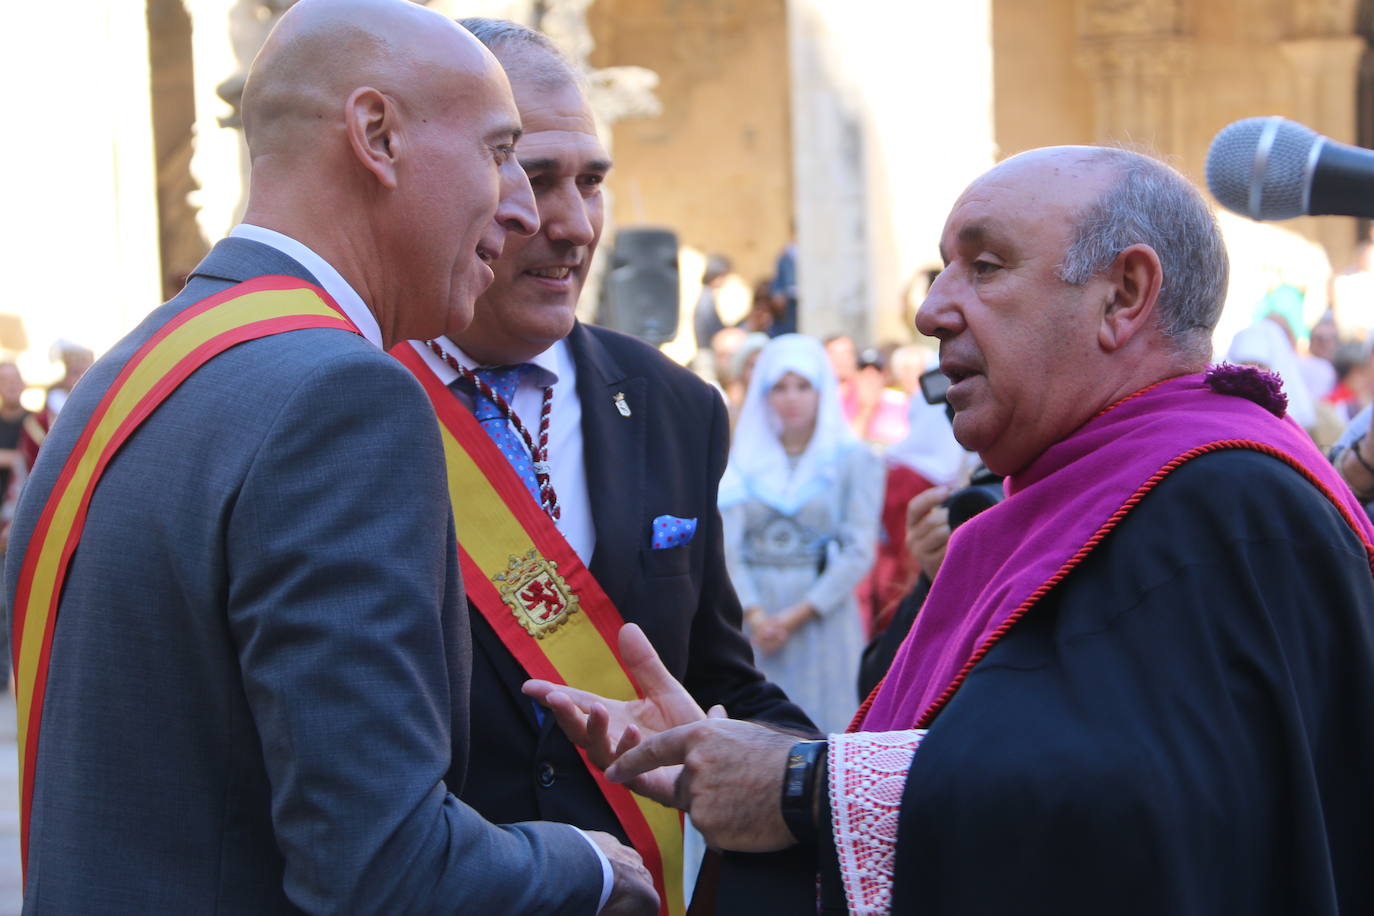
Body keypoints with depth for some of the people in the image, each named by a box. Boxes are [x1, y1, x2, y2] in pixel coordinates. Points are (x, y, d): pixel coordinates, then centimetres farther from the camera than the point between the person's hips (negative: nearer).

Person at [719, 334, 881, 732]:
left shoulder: (854, 461, 3)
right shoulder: (744, 460, 9)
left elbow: (859, 550, -5)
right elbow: (727, 543, 1)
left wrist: (797, 615, -11)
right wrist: (755, 615, -13)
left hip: (823, 616, -2)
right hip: (753, 615, 2)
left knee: (821, 726, -4)